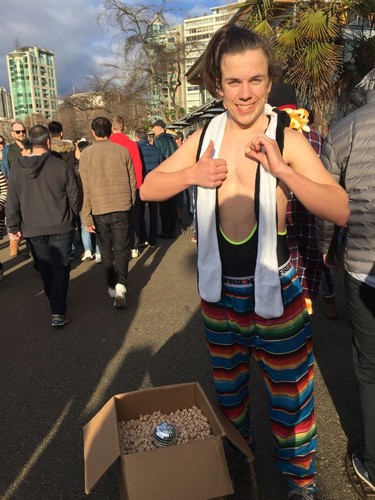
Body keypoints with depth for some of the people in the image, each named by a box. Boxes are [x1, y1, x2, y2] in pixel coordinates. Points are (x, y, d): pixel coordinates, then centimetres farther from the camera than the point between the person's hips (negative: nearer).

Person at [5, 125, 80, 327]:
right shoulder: (60, 166, -12)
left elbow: (12, 201, 1)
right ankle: (58, 312, -5)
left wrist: (13, 225, 11)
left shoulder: (17, 168, -3)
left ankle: (54, 301, 34)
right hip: (60, 226, -3)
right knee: (60, 267, 2)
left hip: (33, 228, 3)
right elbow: (73, 196, -5)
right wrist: (72, 216, 13)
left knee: (45, 267, 19)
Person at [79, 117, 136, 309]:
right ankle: (120, 285, -12)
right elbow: (132, 182, 4)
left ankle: (112, 286, 22)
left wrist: (86, 217, -2)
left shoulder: (86, 154, -3)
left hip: (99, 210, 0)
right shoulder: (122, 151, -1)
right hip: (122, 208, 0)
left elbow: (85, 188, -6)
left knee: (106, 251, 15)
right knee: (121, 250, 6)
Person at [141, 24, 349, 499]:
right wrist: (191, 175, -15)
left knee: (288, 394, 12)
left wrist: (281, 170, -29)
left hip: (275, 290, -3)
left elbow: (340, 211, -17)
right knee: (227, 387, 24)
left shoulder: (288, 139, -11)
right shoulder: (204, 138, 0)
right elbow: (148, 189, 3)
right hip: (219, 290, 4)